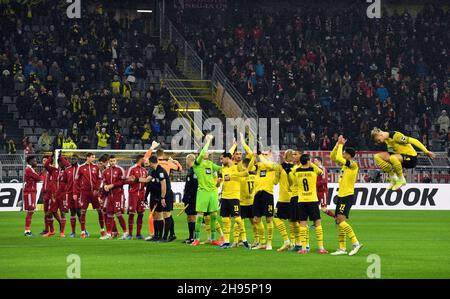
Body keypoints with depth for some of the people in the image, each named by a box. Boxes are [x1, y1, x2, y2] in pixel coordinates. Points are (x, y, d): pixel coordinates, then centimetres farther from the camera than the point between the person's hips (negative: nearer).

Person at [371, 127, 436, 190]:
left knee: (392, 158, -39)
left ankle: (401, 180, -15)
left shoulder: (395, 136, -22)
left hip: (411, 158, -8)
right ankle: (393, 179, 2)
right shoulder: (386, 140, 2)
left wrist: (426, 152, -19)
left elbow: (413, 141, -21)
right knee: (377, 157, -6)